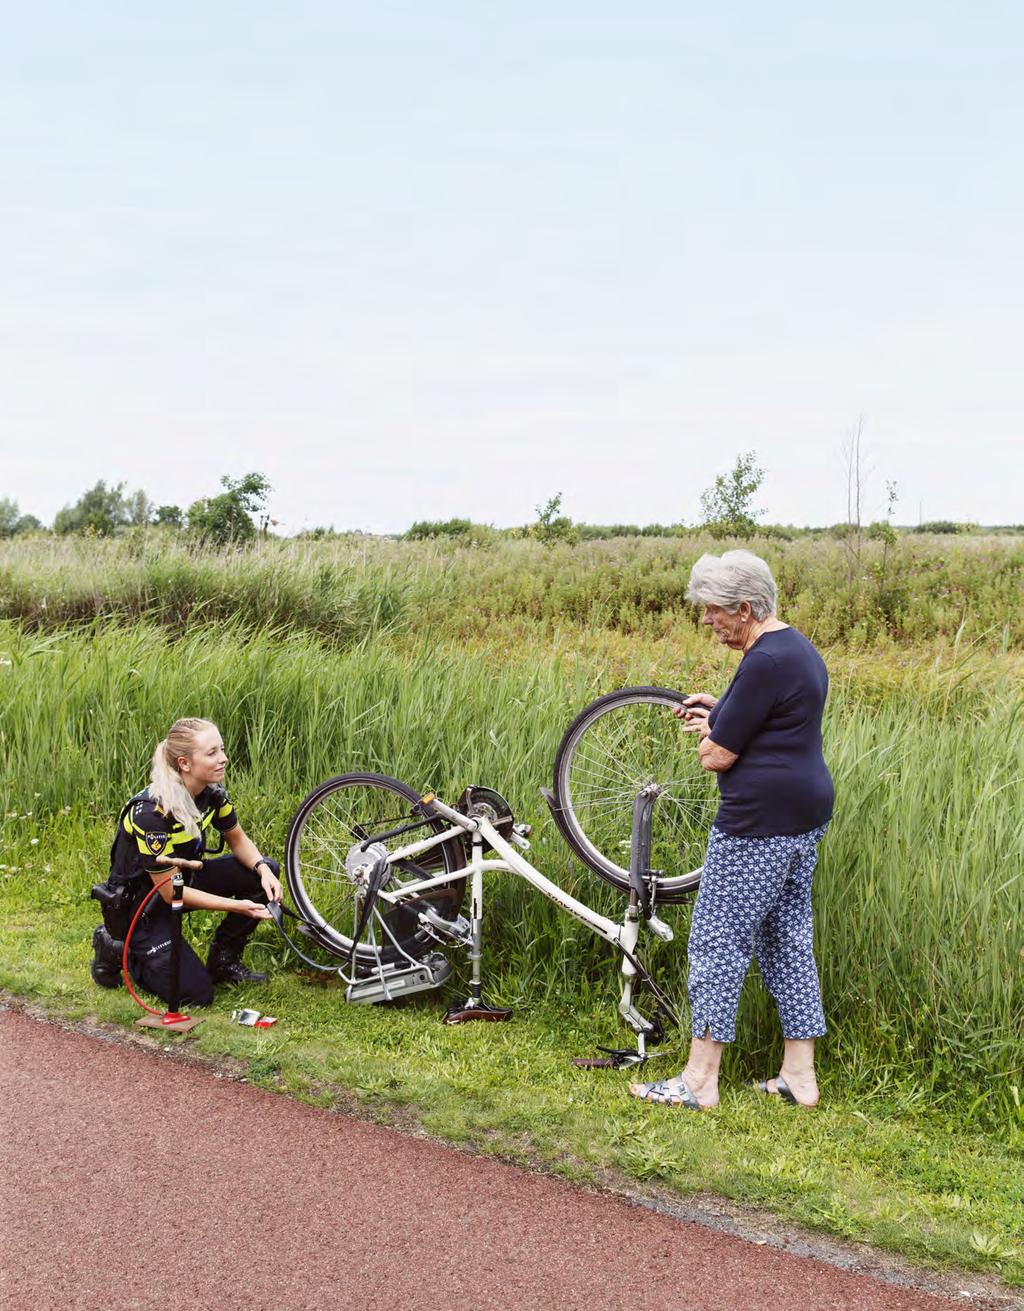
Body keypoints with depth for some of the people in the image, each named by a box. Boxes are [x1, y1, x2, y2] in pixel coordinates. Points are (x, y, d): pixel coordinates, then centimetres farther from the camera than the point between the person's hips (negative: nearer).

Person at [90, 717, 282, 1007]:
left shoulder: (212, 792, -11)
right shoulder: (152, 813, -32)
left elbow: (239, 841, 5)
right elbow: (170, 893, -26)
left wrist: (263, 870, -17)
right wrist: (236, 906, -29)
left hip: (184, 878, 7)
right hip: (139, 904, -7)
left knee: (263, 871, -11)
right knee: (196, 993, -14)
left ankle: (223, 961, 5)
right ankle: (116, 949, 8)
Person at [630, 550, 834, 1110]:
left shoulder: (764, 663, -20)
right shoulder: (800, 650, 12)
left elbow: (717, 757, -18)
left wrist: (708, 734, 4)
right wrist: (718, 713, 14)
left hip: (760, 823, -11)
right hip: (806, 814, 11)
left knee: (718, 942, -2)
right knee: (789, 938, 15)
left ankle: (699, 1081, 5)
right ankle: (799, 1075, 21)